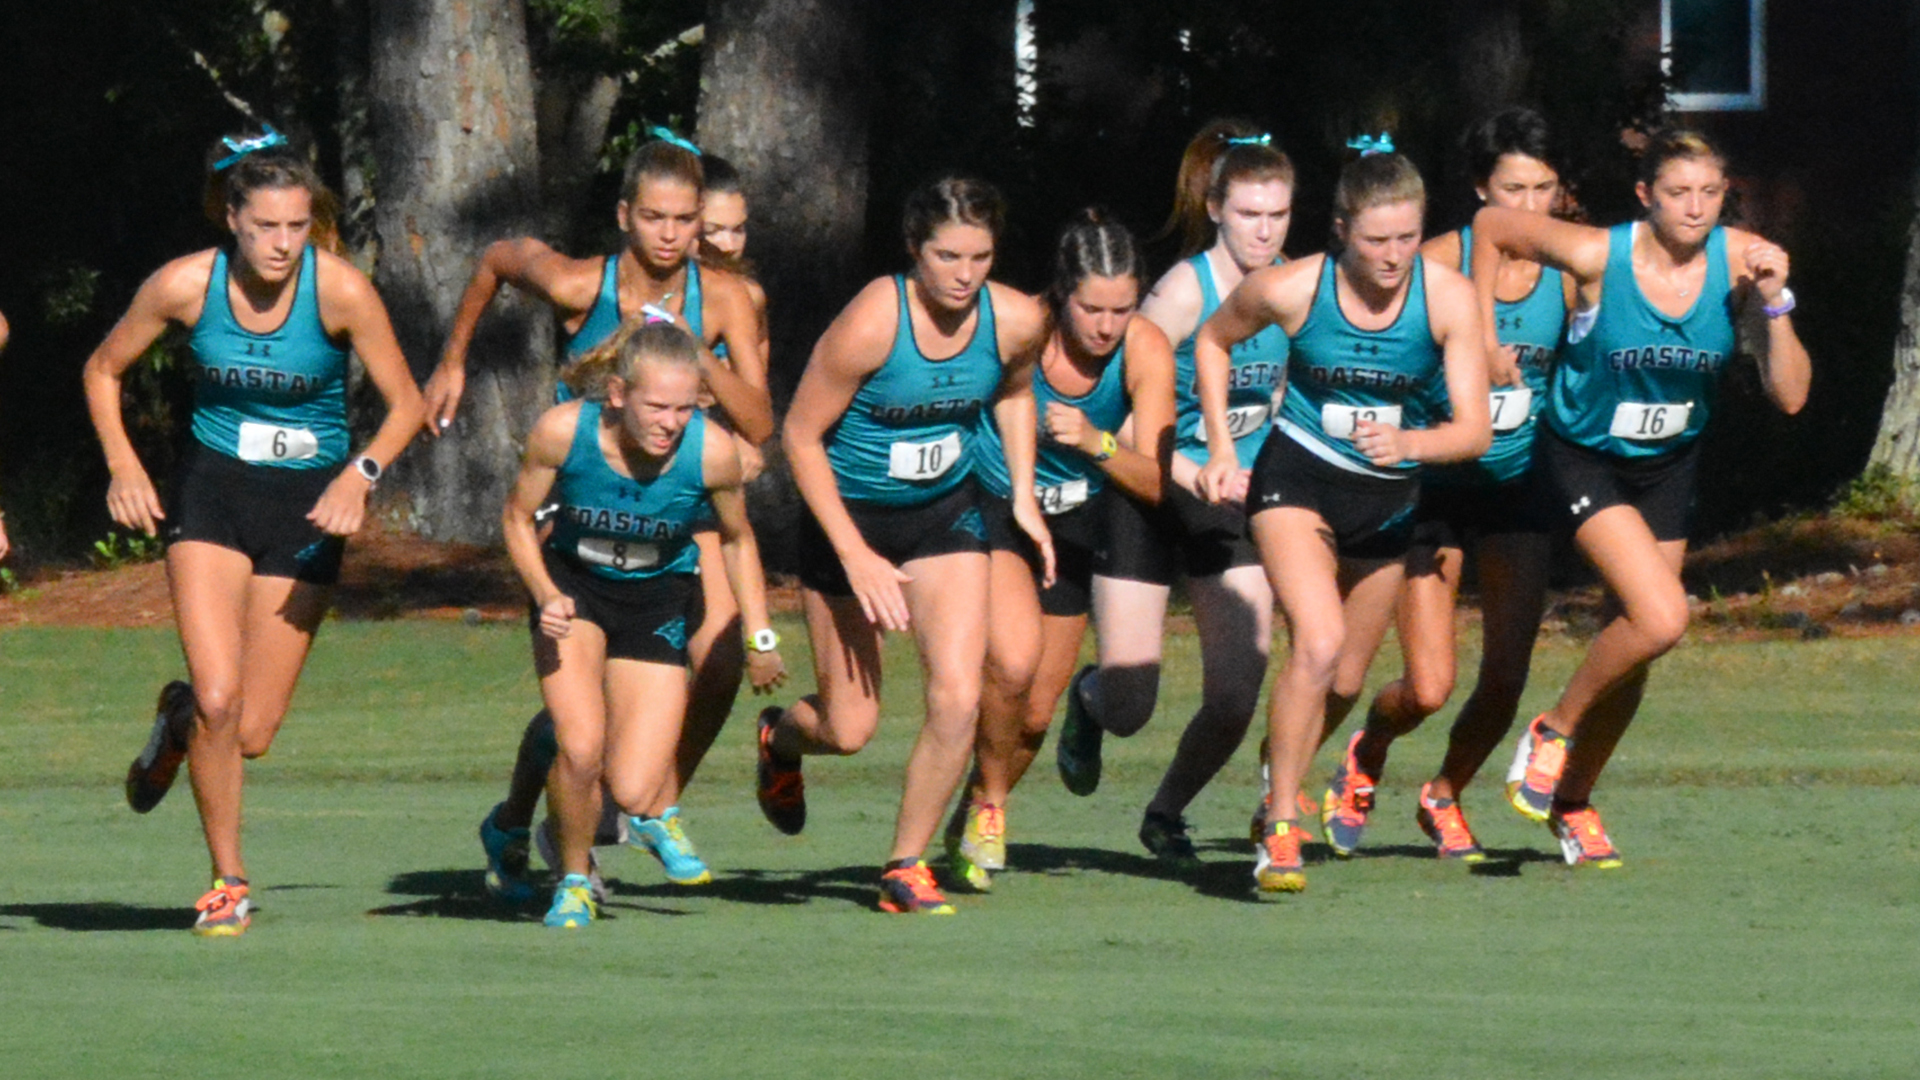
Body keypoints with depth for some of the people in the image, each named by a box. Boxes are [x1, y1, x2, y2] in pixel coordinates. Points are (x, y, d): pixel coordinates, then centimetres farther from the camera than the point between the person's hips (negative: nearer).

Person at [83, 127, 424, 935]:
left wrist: (362, 473, -23)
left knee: (251, 734, -2)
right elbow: (104, 370, 5)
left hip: (309, 502, 0)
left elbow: (405, 403, -6)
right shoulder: (184, 285, -12)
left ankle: (180, 720, 36)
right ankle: (226, 882, 2)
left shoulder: (341, 291, -16)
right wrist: (122, 465, -8)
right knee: (218, 699, -19)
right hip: (212, 494, 0)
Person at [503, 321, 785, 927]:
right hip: (573, 584, 0)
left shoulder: (712, 453, -24)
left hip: (659, 598, 0)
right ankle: (573, 879, 7)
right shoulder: (562, 432, -25)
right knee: (580, 750, -23)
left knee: (632, 793, -10)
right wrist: (545, 596, -22)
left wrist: (760, 639, 1)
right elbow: (518, 517, -6)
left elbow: (737, 540, -3)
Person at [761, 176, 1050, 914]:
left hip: (946, 513, 3)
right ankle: (779, 738, 41)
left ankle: (907, 867, 5)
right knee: (849, 730, 2)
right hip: (851, 514, -3)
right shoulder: (870, 324, -26)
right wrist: (855, 557, -19)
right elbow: (801, 435, -16)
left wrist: (1023, 497, 5)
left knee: (958, 698, -14)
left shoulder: (1017, 322, -12)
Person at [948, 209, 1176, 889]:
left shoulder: (1146, 351, -19)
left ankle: (971, 824, 34)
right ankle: (989, 805, -1)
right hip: (992, 507, -3)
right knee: (1014, 663, -27)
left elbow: (1154, 483, -19)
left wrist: (1096, 443, -36)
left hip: (1076, 523, 3)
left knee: (1035, 713, 6)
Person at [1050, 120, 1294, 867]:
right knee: (1128, 707, -2)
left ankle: (1167, 813, 23)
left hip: (1232, 505, 4)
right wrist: (1197, 475, -30)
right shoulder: (1183, 292, -19)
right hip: (1146, 499, -4)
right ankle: (1088, 696, 36)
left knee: (1236, 700, -6)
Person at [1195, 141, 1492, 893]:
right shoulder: (1290, 289, -18)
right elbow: (1213, 341, 4)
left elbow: (1473, 429, -19)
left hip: (1389, 493, 3)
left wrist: (1408, 443, -39)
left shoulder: (1449, 298, -17)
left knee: (1345, 680, 11)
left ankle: (1278, 777, 41)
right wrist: (1221, 451, 1)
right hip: (1297, 479, -3)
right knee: (1319, 644, -25)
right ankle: (1280, 829, -17)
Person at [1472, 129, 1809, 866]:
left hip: (1669, 467, 4)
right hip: (1585, 462, -4)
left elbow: (1789, 395, -16)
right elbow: (1491, 225, -5)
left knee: (1634, 651, 9)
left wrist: (1773, 305, -29)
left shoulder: (1739, 262, -14)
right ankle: (1554, 732, 2)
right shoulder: (1597, 257, -22)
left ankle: (1572, 801, 31)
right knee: (1661, 618, -23)